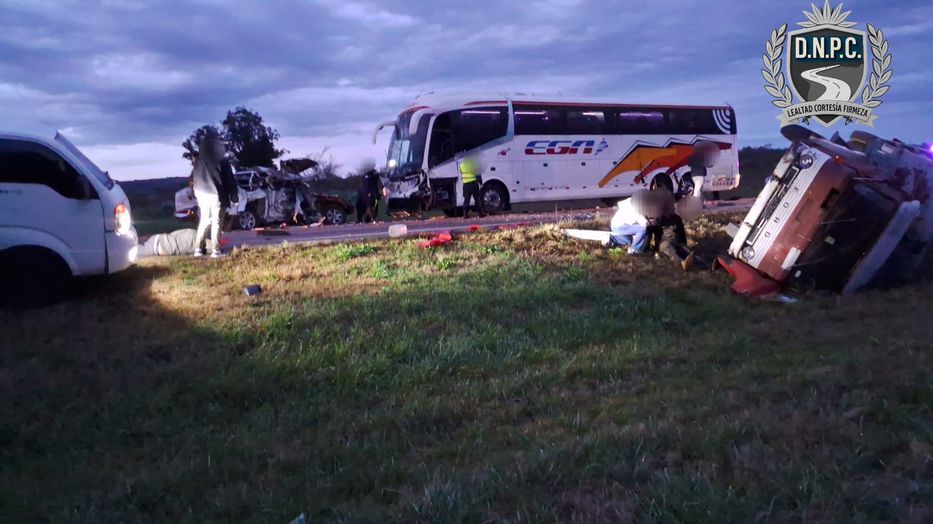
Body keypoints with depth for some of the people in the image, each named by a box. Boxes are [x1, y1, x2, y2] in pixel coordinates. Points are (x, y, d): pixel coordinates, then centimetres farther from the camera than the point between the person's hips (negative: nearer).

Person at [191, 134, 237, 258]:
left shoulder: (198, 161, 5)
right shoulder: (221, 161, -9)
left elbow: (193, 179, 10)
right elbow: (230, 180, -7)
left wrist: (197, 194, 19)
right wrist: (234, 198, -1)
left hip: (202, 195, 5)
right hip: (217, 195, -5)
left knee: (204, 221, 15)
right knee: (216, 222, 0)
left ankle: (198, 249, 13)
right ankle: (215, 251, -1)